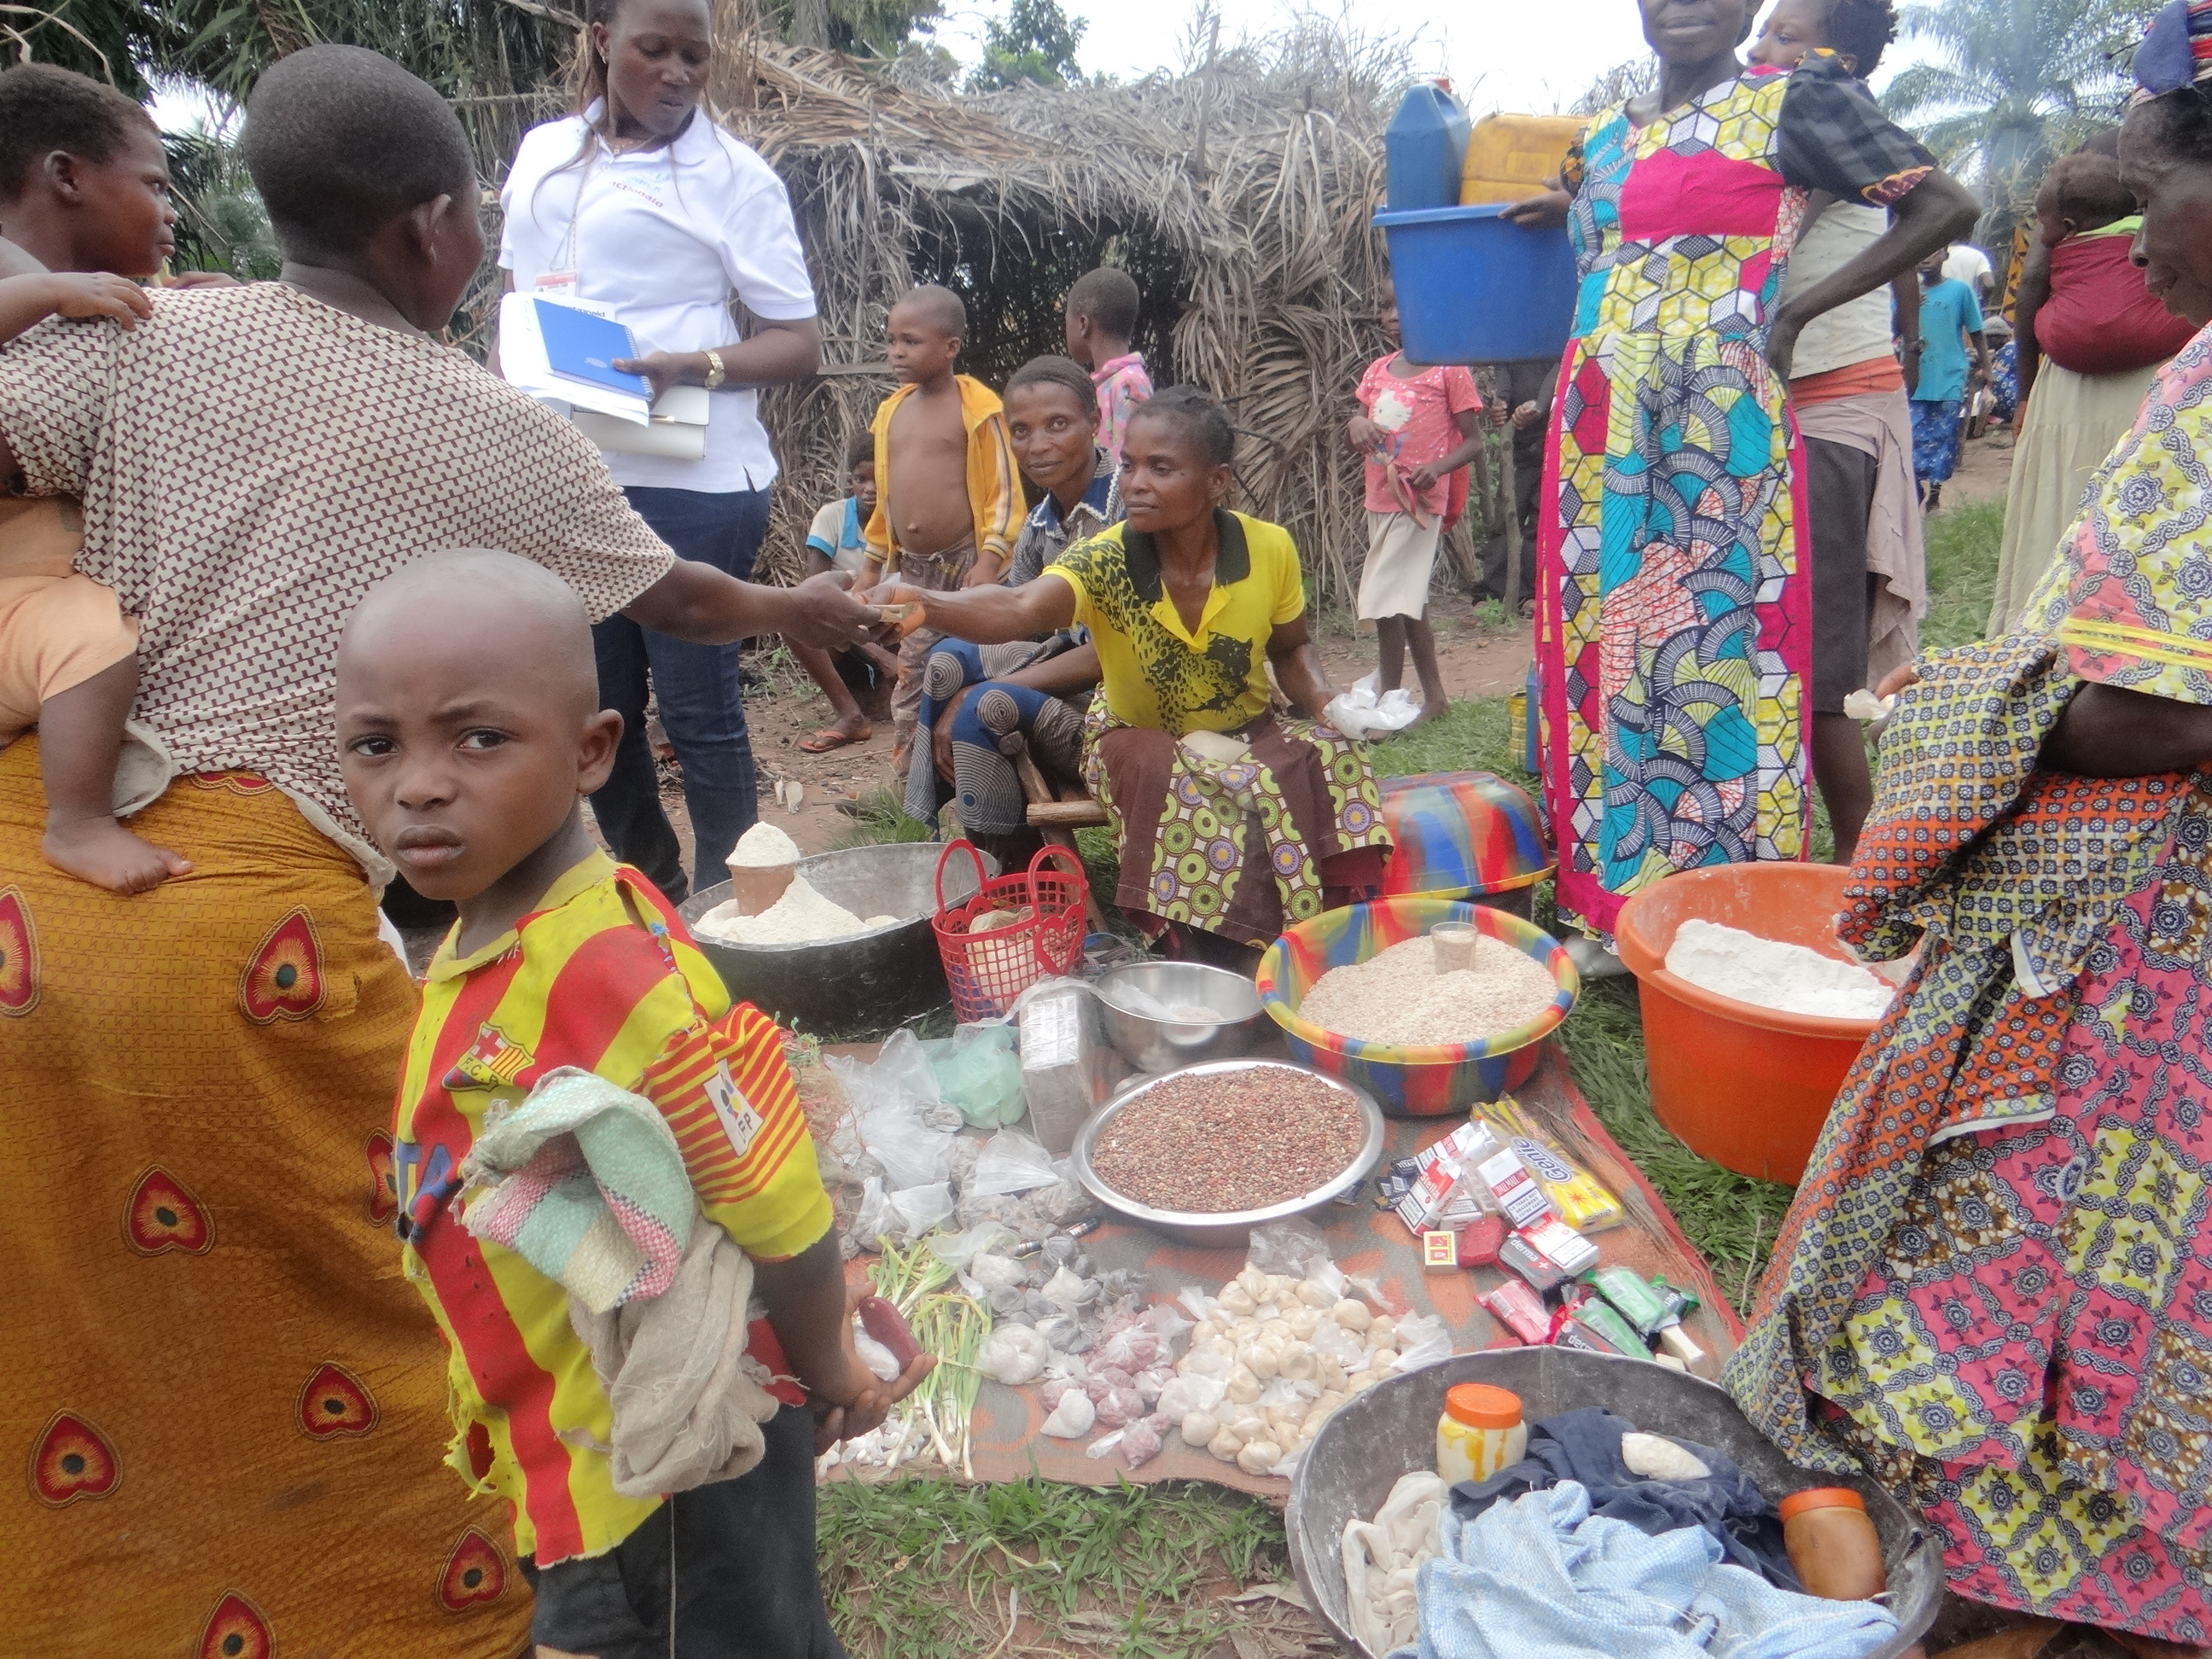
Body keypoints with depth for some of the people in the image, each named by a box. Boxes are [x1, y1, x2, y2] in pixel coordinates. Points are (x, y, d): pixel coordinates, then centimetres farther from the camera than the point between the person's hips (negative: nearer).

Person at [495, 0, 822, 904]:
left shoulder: (732, 174, -1)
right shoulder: (543, 154, 13)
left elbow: (800, 343, -4)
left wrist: (693, 367, -19)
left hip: (691, 481, -5)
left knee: (697, 706, -2)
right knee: (596, 703, 11)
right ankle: (652, 887, 28)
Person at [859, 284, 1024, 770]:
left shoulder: (978, 407, -8)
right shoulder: (891, 410, 11)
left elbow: (1004, 489, -11)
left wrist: (989, 561, -18)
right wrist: (873, 564, 17)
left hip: (964, 562, -6)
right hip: (911, 568, 6)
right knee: (912, 673, 9)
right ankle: (905, 780, 16)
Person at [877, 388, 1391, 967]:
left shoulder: (1270, 549, -14)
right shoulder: (1105, 561, -22)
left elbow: (1291, 649, 5)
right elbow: (1018, 610, -43)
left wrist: (1325, 701, -16)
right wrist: (921, 602, -61)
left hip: (1246, 734, 2)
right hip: (1140, 740, -2)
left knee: (1330, 756, -26)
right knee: (1182, 788, -35)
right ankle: (1207, 962, -17)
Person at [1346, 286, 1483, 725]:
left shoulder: (1449, 369, -6)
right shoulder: (1378, 370, 12)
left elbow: (1474, 441, -6)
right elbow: (1351, 443, 14)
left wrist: (1437, 467, -24)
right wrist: (1355, 423, -9)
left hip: (1419, 502, -7)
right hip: (1380, 499, 7)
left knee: (1385, 601, -12)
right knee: (1408, 603, 13)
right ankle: (1434, 695, 24)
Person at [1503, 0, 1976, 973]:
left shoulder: (1791, 102, 3)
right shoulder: (1600, 138, 19)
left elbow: (1945, 206, 2)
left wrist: (1795, 313, -2)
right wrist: (1557, 215, 13)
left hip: (1717, 430, -6)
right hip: (1598, 437, 6)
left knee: (1713, 650, -4)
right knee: (1602, 645, 6)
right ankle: (1616, 904, 17)